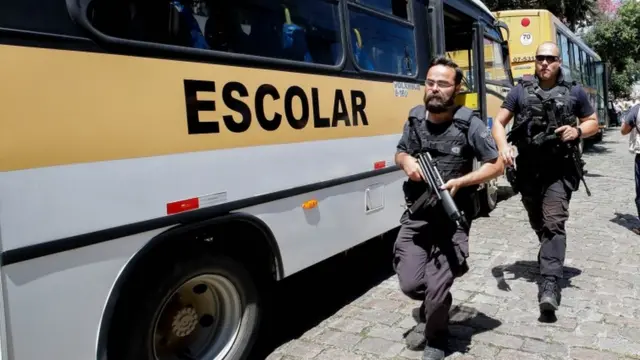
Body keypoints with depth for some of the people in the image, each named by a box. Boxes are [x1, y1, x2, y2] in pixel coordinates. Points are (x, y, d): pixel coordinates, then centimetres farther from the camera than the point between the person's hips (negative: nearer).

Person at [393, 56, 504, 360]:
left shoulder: (469, 124, -9)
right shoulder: (414, 119, 3)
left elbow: (496, 165, -3)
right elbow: (400, 152, 18)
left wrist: (460, 181, -17)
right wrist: (407, 161, -7)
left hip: (452, 219, -3)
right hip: (416, 216, 3)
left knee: (436, 290, -7)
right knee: (410, 283, -4)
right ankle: (433, 308, 34)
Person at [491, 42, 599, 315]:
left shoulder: (574, 92, 4)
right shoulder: (520, 91, 3)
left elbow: (593, 123, 14)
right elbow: (498, 122, 3)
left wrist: (577, 131, -10)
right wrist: (503, 147, -17)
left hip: (559, 169, -2)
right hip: (528, 169, 2)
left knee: (553, 223, -14)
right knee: (537, 223, 17)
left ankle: (550, 284, -18)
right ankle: (551, 257, 45)